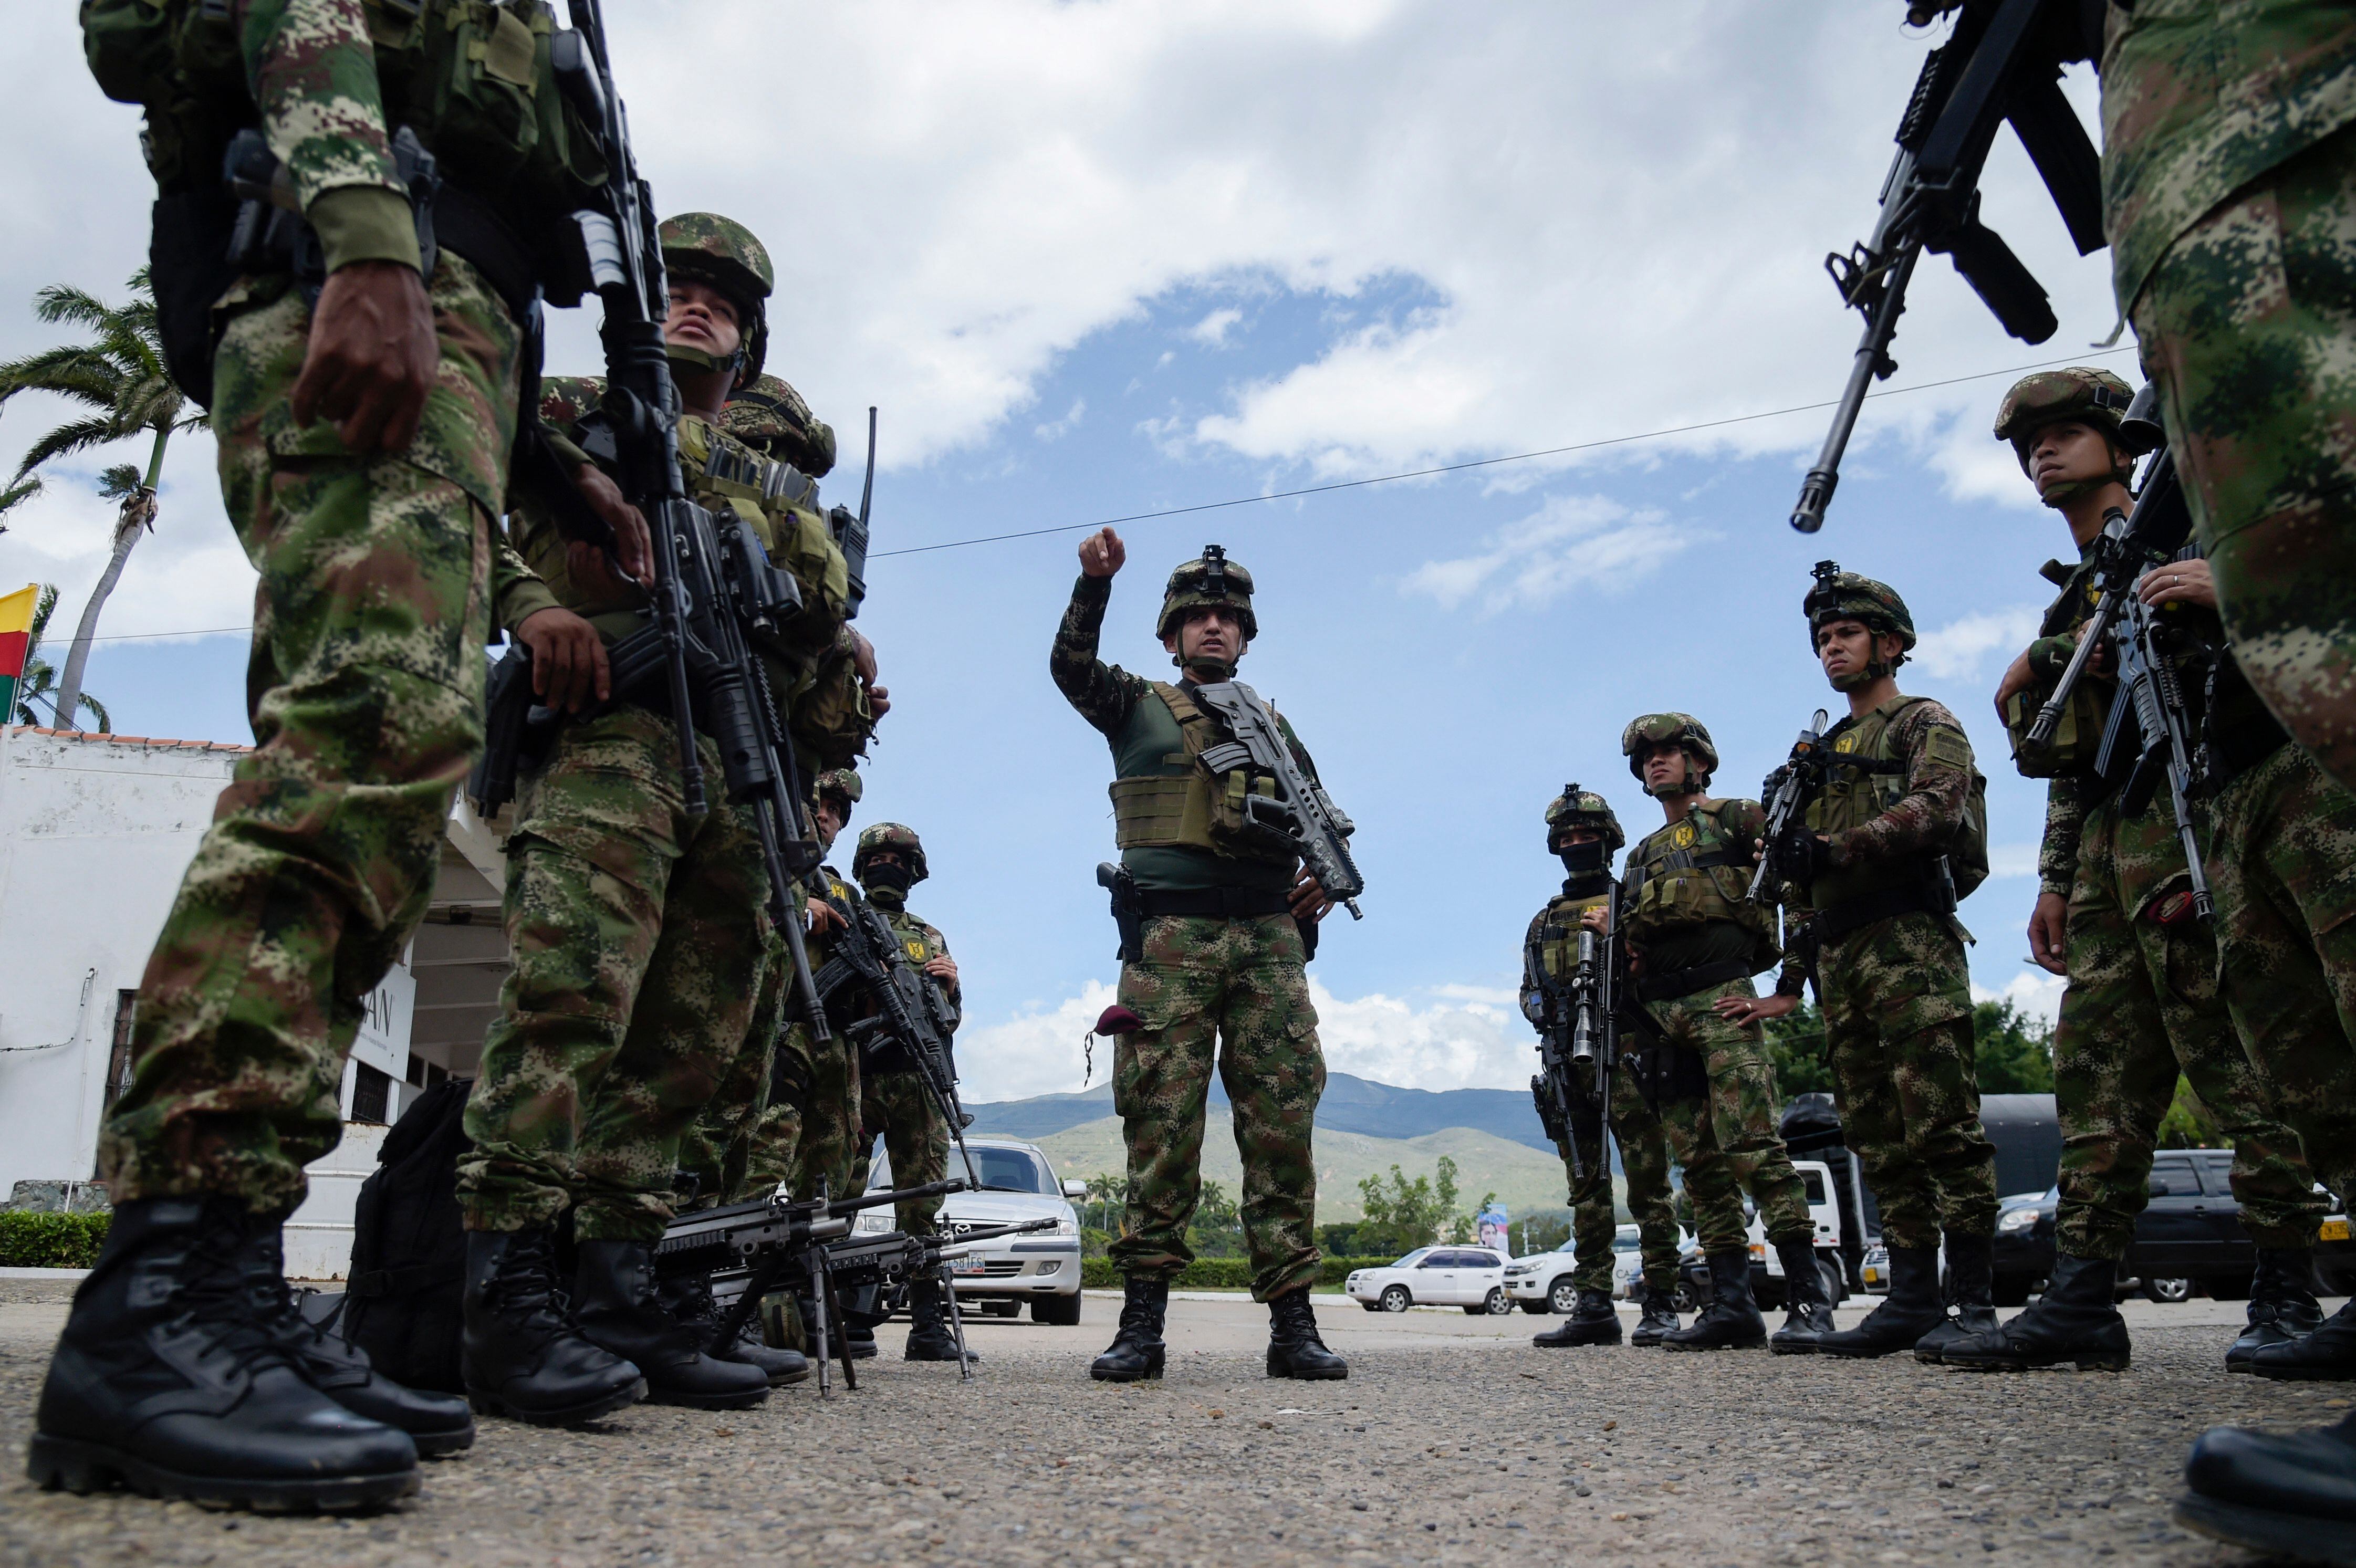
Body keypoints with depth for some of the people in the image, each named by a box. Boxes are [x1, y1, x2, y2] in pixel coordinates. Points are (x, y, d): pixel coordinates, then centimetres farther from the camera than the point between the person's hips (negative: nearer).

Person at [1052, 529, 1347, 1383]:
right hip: (1170, 938, -2)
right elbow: (1071, 668, 0)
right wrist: (1095, 580, -13)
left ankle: (1292, 1322, 0)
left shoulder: (1273, 727, 24)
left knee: (1282, 1126, -3)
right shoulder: (1139, 708, 16)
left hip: (1268, 938, 3)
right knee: (1161, 1127, -6)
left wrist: (1329, 877, 4)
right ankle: (1142, 1324, -2)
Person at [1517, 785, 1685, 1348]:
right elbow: (1528, 990, 22)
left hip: (1627, 1055, -4)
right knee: (1587, 1190, 5)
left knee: (1649, 1184, -6)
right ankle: (1593, 1307, 6)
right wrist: (1539, 1005, 0)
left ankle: (1660, 1305, -2)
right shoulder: (1544, 921, 22)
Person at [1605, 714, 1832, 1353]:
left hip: (1722, 1004, -6)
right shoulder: (1641, 857, 25)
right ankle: (1732, 1305, 6)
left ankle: (1809, 1299, -13)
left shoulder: (1740, 821, 6)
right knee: (1701, 1164, 4)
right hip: (1661, 1018, 7)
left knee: (1753, 1146, -16)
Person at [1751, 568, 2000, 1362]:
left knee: (1942, 1122, -12)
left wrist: (1838, 848, -23)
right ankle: (1912, 1299, 8)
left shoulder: (1926, 724, 7)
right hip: (1838, 956, 7)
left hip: (1910, 939, -7)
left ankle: (1973, 1300, -8)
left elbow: (1938, 808, -14)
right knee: (1878, 1138, 5)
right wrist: (1791, 977, 19)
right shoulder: (1820, 753, 27)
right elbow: (1800, 874, 25)